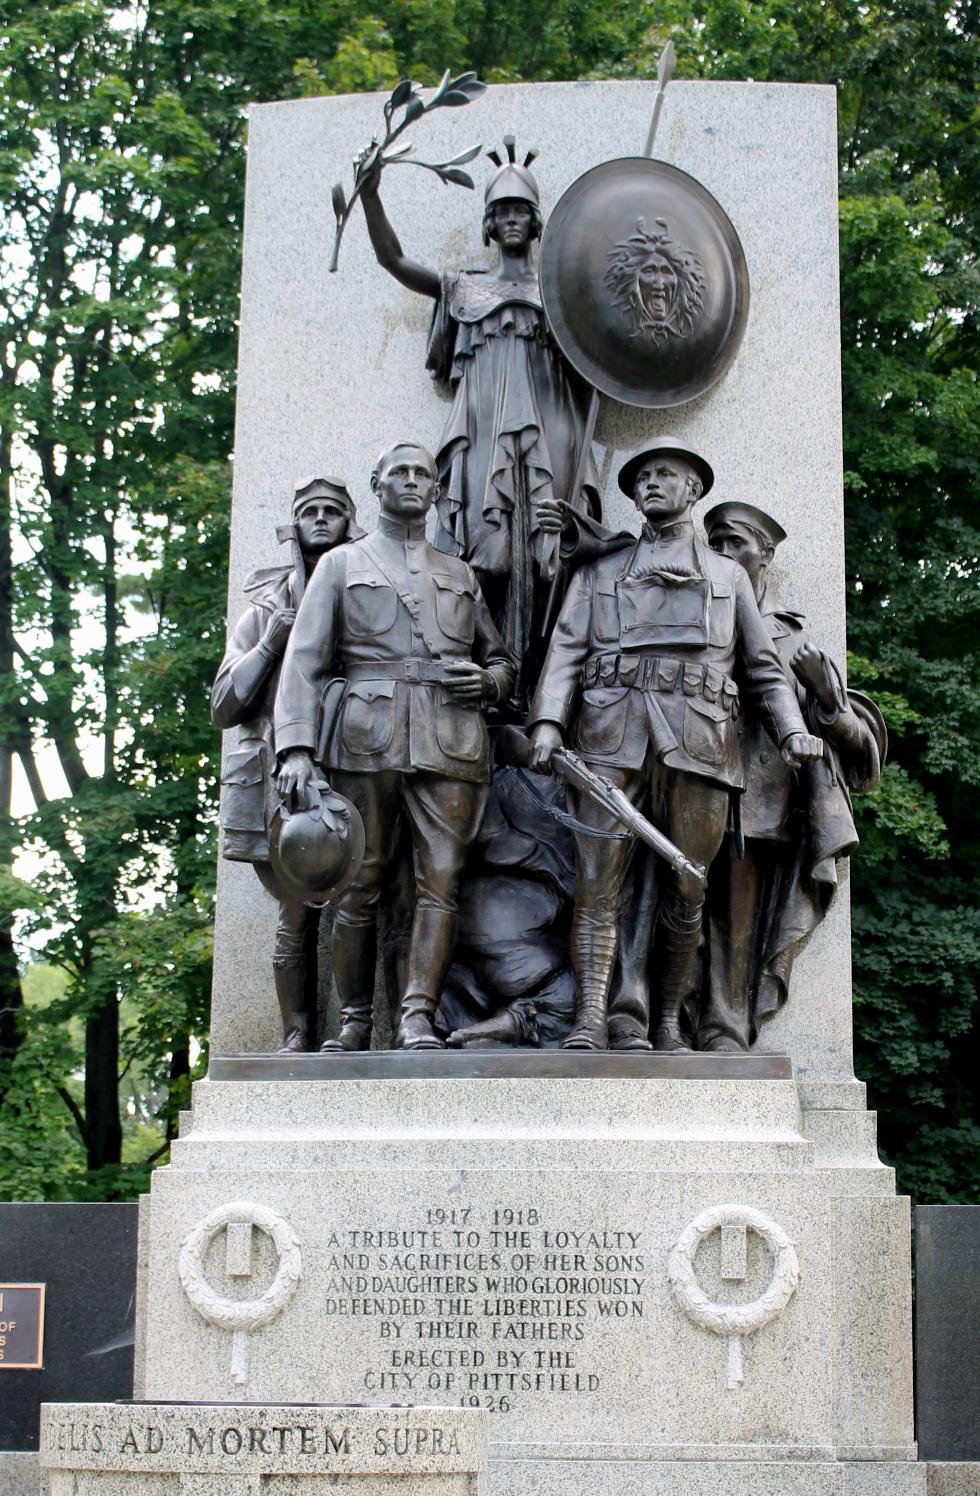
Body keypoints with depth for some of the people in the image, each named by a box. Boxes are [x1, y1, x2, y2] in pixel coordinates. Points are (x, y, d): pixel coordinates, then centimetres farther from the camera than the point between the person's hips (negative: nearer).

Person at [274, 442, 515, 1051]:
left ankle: (419, 1018, -11)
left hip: (450, 742, 2)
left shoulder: (461, 574, 23)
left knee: (441, 879, -9)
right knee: (361, 882, -1)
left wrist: (489, 681, 1)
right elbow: (304, 661, 4)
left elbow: (501, 658, 28)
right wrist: (296, 746, -10)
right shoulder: (342, 564, 15)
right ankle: (355, 1021, 6)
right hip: (367, 737, -2)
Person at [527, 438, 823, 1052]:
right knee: (597, 883, -11)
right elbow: (566, 651, 11)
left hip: (698, 743, 1)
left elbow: (763, 666, 19)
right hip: (613, 737, 0)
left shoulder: (729, 576, 24)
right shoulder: (599, 574, 23)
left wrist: (792, 727, 1)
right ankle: (591, 1018, -16)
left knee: (687, 891, -1)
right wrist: (548, 720, -7)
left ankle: (669, 1023, 5)